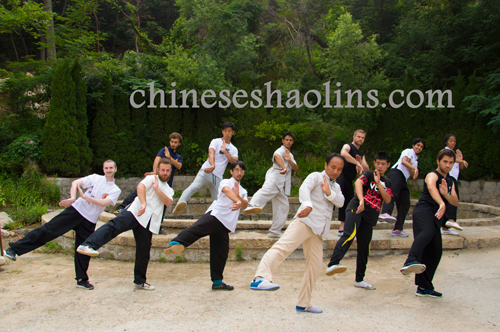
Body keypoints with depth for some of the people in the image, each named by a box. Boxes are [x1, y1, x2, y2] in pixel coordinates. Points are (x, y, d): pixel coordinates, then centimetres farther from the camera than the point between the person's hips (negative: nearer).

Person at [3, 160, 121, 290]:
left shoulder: (115, 190, 4)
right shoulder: (95, 178, 6)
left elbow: (103, 202, -12)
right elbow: (75, 183, -4)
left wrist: (84, 196, -16)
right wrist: (72, 198, -21)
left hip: (89, 222, 0)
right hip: (75, 210, 0)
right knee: (48, 230, -10)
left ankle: (82, 280, 19)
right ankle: (15, 249, -4)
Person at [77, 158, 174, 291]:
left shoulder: (169, 190, 24)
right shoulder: (151, 178, 9)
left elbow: (168, 202, 2)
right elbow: (140, 187, -13)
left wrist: (157, 189, -10)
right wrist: (143, 203, -30)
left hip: (148, 222, 5)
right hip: (136, 213, -5)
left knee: (144, 251, 9)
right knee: (114, 226, -30)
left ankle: (140, 281, 23)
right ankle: (87, 245, -46)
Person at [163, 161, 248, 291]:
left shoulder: (243, 191, 30)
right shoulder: (226, 182, 13)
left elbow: (245, 205, 9)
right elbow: (227, 191, -13)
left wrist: (239, 197, -13)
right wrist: (237, 201, -33)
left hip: (226, 224, 6)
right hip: (215, 214, -6)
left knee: (222, 252, 5)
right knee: (198, 228, -34)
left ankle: (217, 282, 15)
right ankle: (176, 243, -56)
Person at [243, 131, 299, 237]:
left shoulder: (290, 155, 34)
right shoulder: (281, 150, 10)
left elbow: (296, 168, 18)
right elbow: (276, 155, -16)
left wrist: (289, 160, -3)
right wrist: (284, 167, -32)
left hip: (283, 184, 8)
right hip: (275, 177, -8)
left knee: (284, 207, 5)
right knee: (267, 189, -37)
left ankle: (275, 231, 12)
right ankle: (253, 206, -65)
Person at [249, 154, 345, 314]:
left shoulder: (336, 187, 26)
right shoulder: (316, 176, 5)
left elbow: (340, 202, 8)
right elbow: (304, 188, -16)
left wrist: (329, 193, -12)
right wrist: (308, 205, -37)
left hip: (318, 229, 7)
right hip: (305, 221, -7)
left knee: (315, 266, 9)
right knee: (283, 247, -29)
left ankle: (303, 303, 21)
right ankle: (260, 278, -47)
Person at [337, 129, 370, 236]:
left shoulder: (361, 154, 25)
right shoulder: (348, 146, 1)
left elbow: (367, 169, 14)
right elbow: (343, 154, -25)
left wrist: (361, 162, -6)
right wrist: (357, 163, -26)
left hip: (349, 181, 9)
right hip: (341, 175, -8)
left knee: (348, 203, 9)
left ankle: (342, 228, 15)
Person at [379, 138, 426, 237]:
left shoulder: (416, 159, 33)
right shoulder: (409, 151, 12)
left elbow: (414, 175, 21)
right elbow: (403, 161, -11)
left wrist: (412, 170, 1)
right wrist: (415, 168, -21)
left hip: (403, 180, 9)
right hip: (396, 173, -9)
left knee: (405, 204, -1)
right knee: (393, 192, -35)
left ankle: (397, 229, -1)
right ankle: (385, 213, -60)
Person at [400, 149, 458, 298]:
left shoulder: (450, 182, 28)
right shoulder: (432, 175, 2)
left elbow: (456, 202, 19)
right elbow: (431, 187, -23)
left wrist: (445, 194, -5)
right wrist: (441, 203, -43)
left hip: (435, 216, 8)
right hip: (423, 210, -8)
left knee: (435, 252, 6)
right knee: (427, 233, -39)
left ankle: (424, 288, 16)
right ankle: (410, 262, -62)